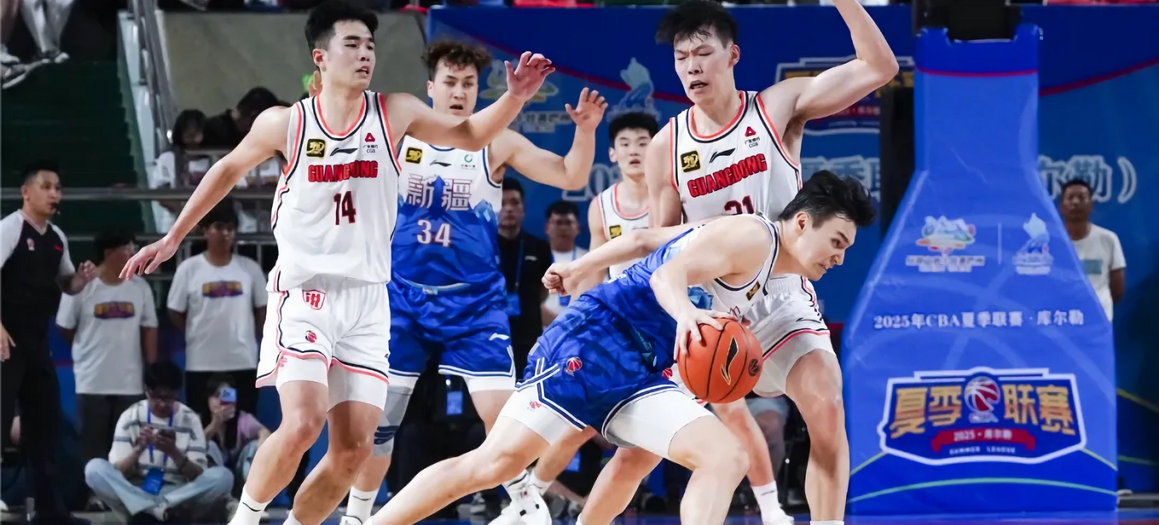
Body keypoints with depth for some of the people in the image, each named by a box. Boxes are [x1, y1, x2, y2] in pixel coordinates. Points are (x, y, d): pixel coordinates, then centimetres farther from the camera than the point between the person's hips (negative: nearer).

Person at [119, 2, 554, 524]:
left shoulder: (394, 114, 1)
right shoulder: (285, 123, -2)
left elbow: (470, 135, 7)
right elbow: (228, 169, 13)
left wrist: (514, 98, -12)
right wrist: (173, 237, 18)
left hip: (367, 299, 3)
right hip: (304, 293, -3)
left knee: (354, 448, -2)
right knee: (302, 424, -21)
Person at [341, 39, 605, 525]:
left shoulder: (497, 144, -3)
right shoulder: (397, 137, -1)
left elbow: (570, 178, -6)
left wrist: (585, 131, -25)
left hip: (474, 300, -1)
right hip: (403, 296, 1)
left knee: (502, 414, -11)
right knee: (377, 418, 2)